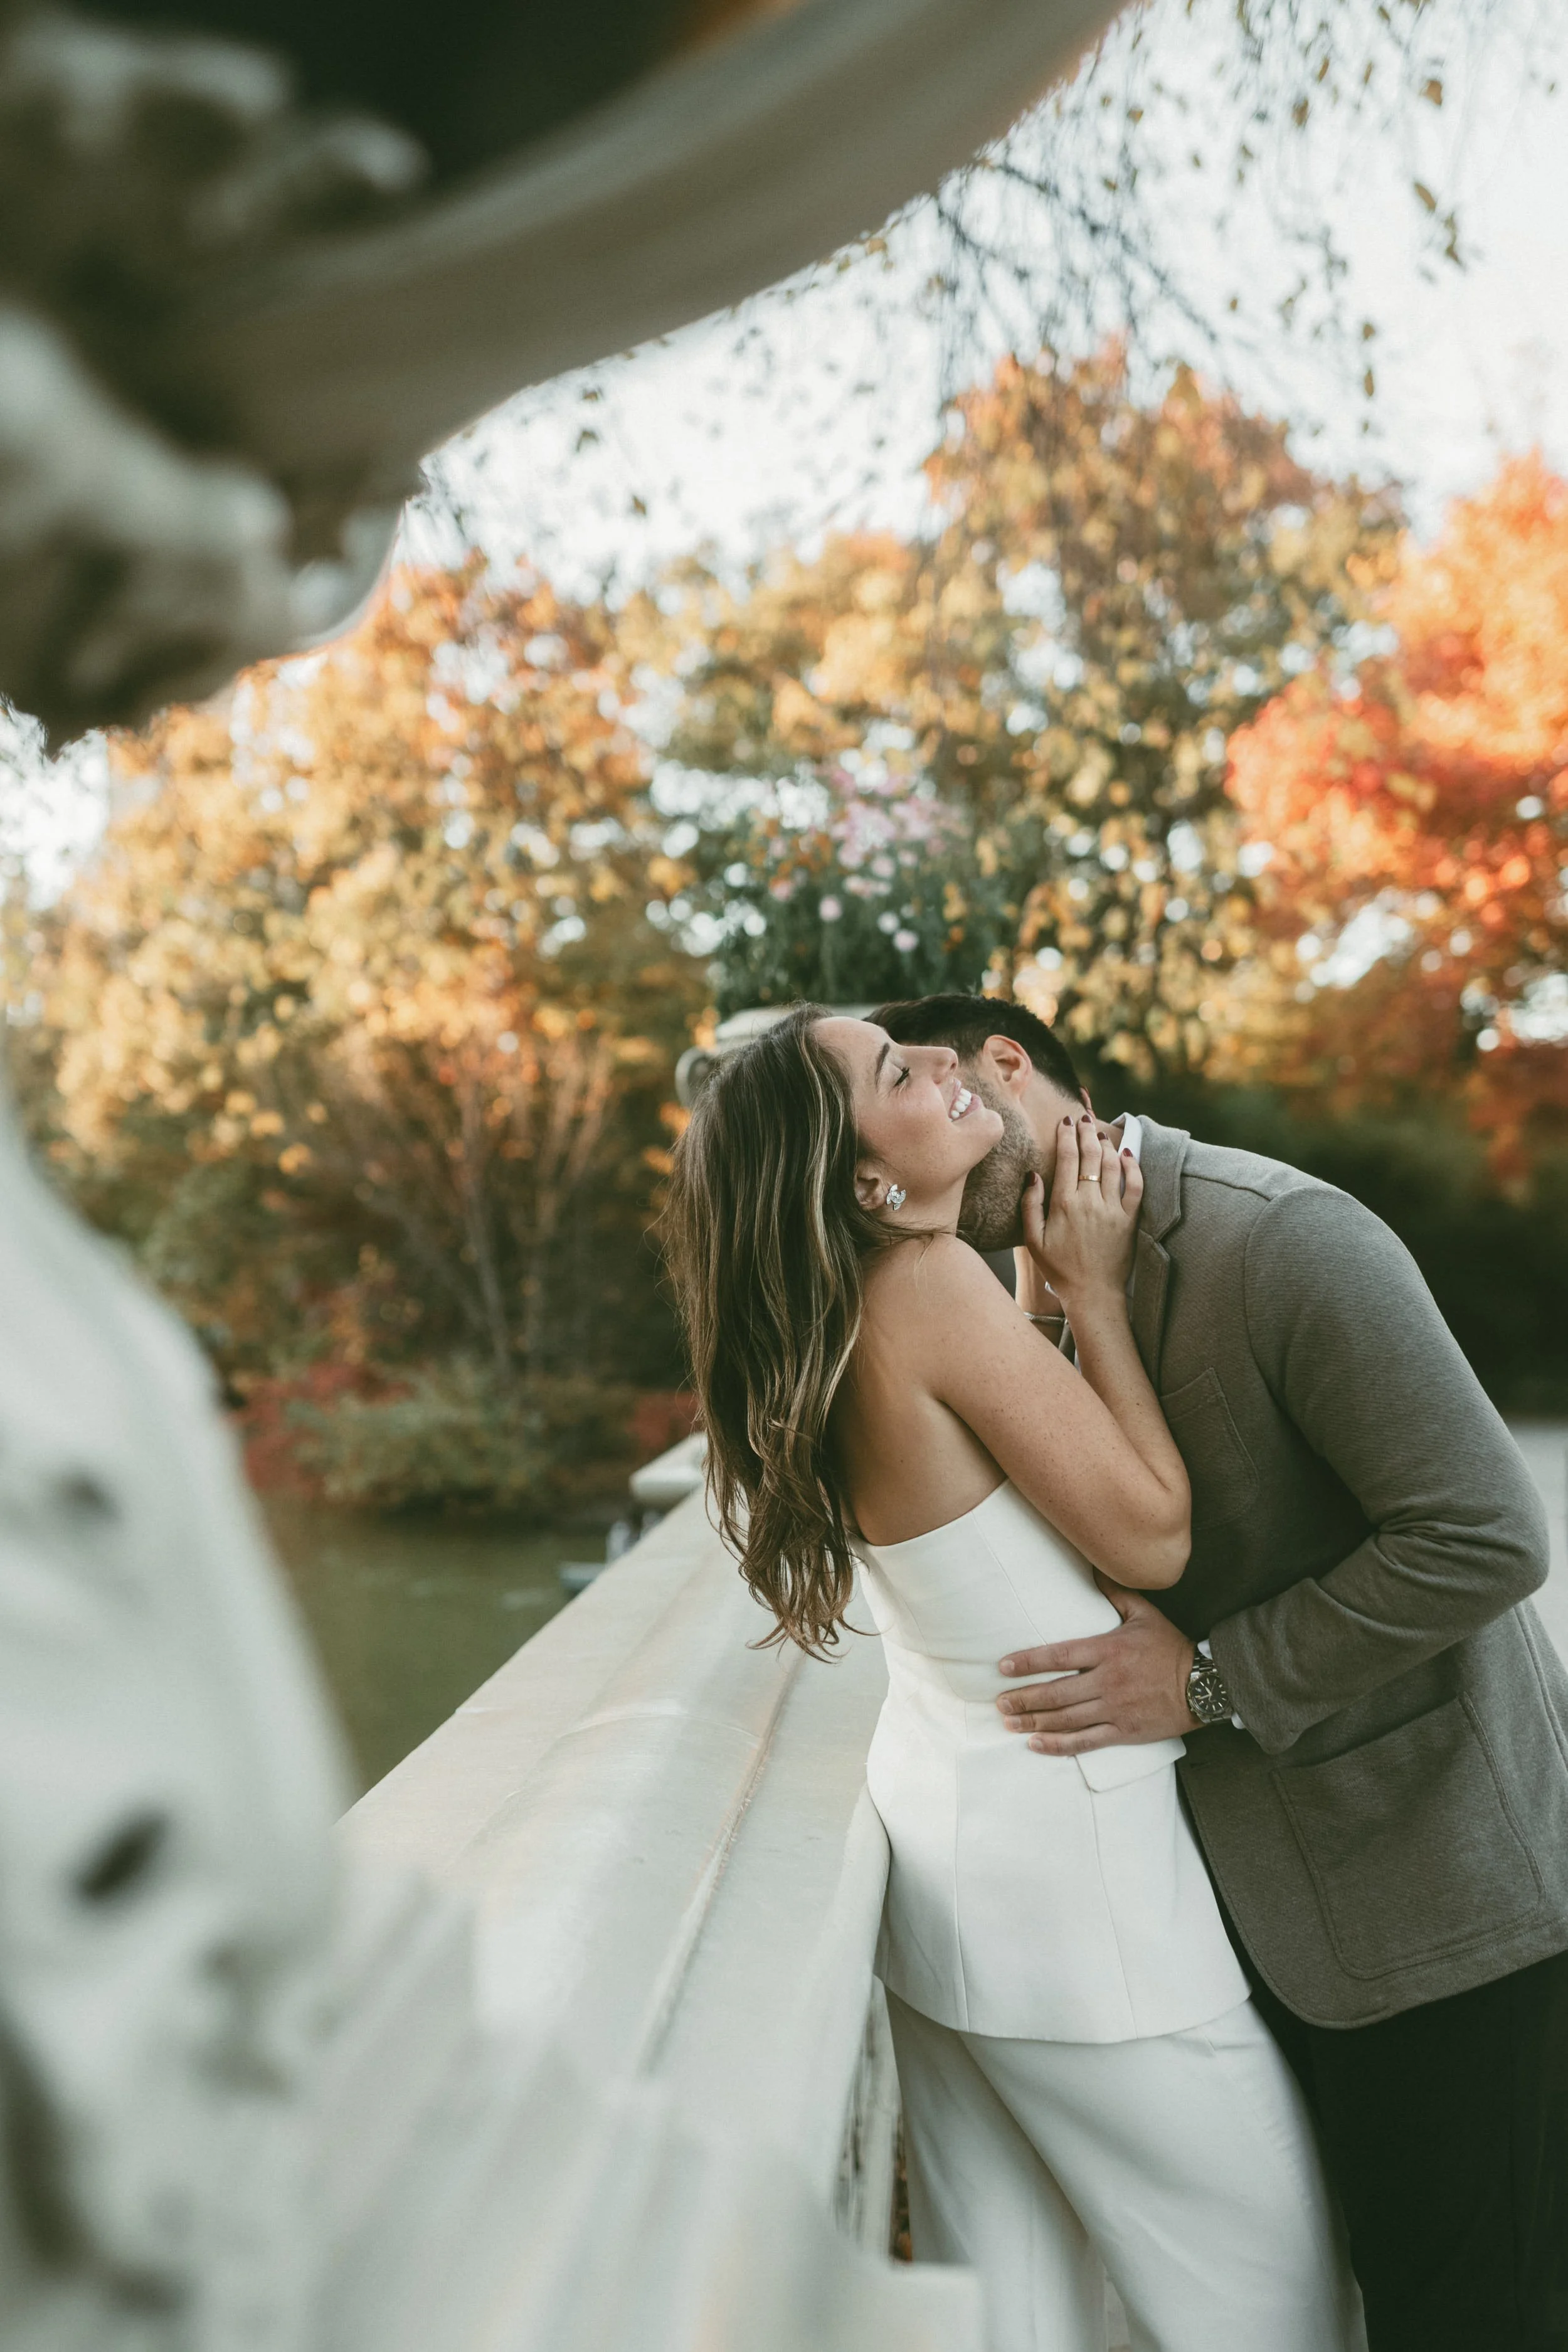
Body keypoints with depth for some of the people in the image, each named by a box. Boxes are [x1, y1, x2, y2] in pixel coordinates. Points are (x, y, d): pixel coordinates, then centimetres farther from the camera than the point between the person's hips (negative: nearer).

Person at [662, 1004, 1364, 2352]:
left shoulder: (851, 1317, 3)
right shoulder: (933, 1286, -23)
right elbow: (1152, 1535, -18)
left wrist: (1053, 1279, 11)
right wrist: (1096, 1289, -12)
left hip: (943, 1827, 9)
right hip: (1067, 1857, -9)